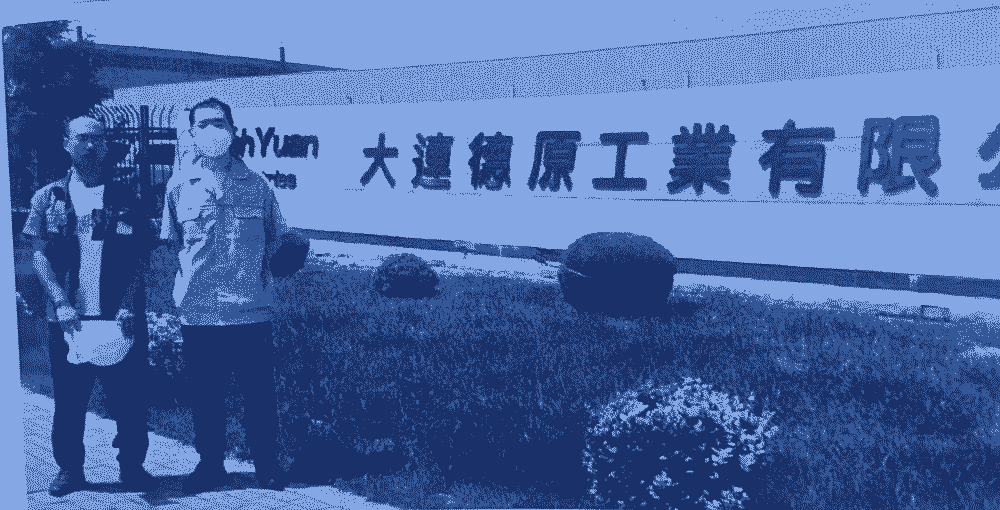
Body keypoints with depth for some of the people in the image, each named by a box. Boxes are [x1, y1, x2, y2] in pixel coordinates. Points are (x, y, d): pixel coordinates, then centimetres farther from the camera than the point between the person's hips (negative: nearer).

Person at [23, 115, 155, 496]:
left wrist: (128, 306, -11)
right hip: (69, 319, 0)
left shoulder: (124, 200, 7)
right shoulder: (48, 199, 7)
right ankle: (69, 470, 20)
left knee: (129, 397, 2)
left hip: (120, 319, 0)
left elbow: (139, 259, 3)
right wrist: (62, 303, -13)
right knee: (69, 400, 7)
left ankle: (132, 466, 17)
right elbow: (39, 254, 0)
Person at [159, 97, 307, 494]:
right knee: (205, 396, 11)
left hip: (251, 313, 0)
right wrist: (195, 275, -1)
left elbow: (277, 239, 9)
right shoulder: (179, 185, 3)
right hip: (198, 315, 1)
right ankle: (210, 465, 29)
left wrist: (287, 253, -10)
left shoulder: (255, 185, 3)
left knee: (260, 394, 7)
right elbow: (171, 242, 10)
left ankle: (267, 464, 25)